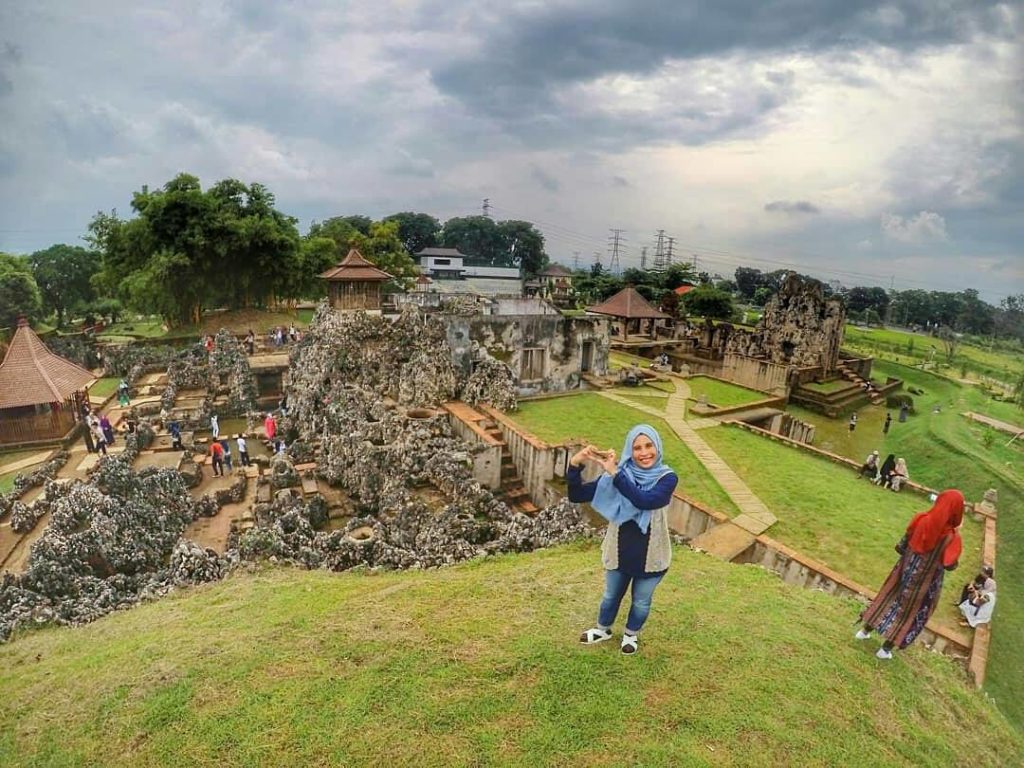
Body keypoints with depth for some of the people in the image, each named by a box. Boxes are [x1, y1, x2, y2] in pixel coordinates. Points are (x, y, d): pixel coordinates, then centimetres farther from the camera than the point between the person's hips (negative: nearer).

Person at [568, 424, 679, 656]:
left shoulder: (667, 478, -20)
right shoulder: (618, 473, -15)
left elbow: (645, 500, -40)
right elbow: (576, 496, -20)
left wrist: (615, 473, -43)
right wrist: (575, 465, -36)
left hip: (650, 555, -1)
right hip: (619, 551, 2)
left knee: (641, 601, 23)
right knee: (611, 595, 25)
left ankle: (631, 634, 52)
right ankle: (603, 629, 53)